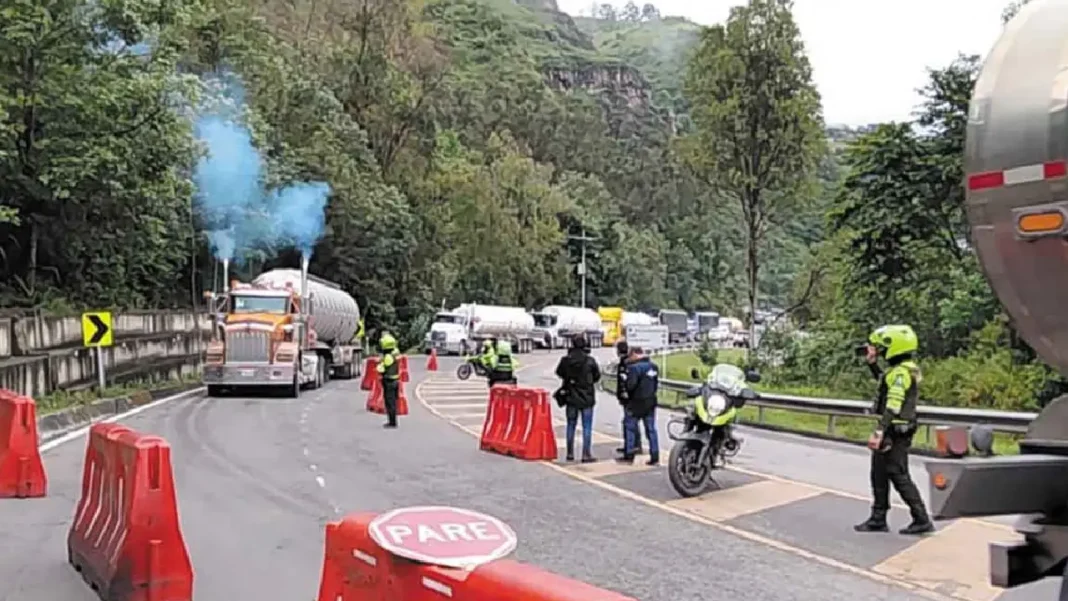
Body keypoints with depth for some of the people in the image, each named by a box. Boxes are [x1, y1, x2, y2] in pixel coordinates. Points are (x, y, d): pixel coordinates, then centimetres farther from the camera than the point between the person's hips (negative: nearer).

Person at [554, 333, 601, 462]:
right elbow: (597, 376, 1)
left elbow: (559, 373, 9)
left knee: (571, 425, 14)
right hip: (587, 398, -3)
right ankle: (586, 455, 3)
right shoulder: (590, 361, -15)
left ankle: (570, 453, 19)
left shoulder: (565, 360, -8)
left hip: (571, 398, 3)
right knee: (587, 427, 4)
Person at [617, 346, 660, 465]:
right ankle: (655, 457, 10)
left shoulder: (634, 367, -18)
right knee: (651, 429, 10)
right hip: (651, 402, 7)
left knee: (630, 428, 5)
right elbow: (657, 383, 14)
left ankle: (629, 456, 10)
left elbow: (630, 385, -25)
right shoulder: (653, 366, 8)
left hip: (637, 403, -7)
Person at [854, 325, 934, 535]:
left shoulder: (901, 372, -18)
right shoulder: (906, 369, 12)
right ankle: (878, 519, 23)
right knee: (879, 475, 15)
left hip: (895, 432, -10)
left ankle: (922, 520, 5)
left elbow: (893, 406, -26)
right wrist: (872, 363, 23)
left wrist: (879, 432, -29)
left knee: (899, 477, -3)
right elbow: (884, 382, 33)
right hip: (895, 431, 10)